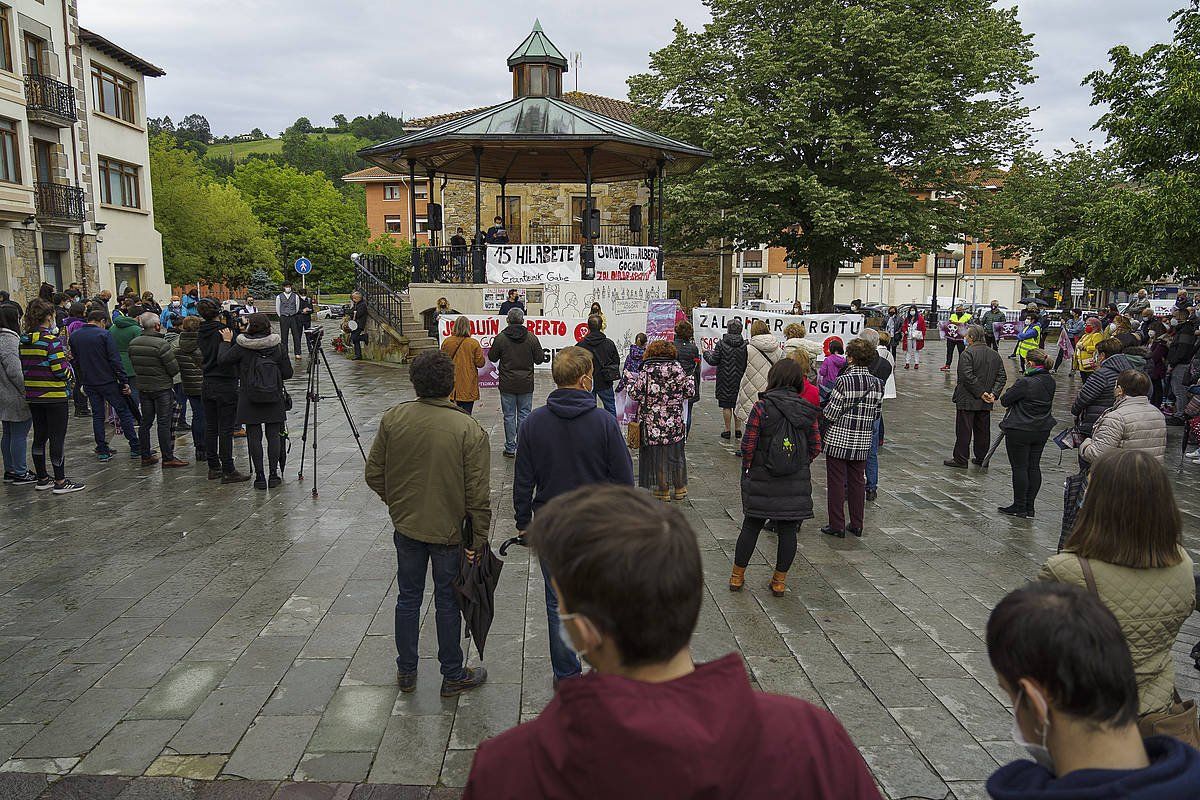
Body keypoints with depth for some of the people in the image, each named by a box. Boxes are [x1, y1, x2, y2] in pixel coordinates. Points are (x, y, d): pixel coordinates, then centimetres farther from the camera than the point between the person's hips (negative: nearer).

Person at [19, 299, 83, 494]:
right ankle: (60, 482, 3)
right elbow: (60, 371, -19)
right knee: (57, 437, -1)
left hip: (32, 396, 7)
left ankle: (42, 478, 24)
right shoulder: (51, 340, -16)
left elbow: (23, 368, 10)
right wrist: (70, 370, 1)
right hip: (55, 396, -7)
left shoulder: (24, 341, 6)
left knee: (40, 436, 15)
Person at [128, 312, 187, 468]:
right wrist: (166, 376, 4)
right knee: (164, 423, -2)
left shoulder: (133, 344, 0)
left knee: (145, 422, 14)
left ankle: (146, 456, 21)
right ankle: (168, 459, 2)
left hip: (143, 388, 7)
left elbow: (134, 365, 10)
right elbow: (175, 368, -17)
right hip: (162, 388, -6)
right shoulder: (161, 344, -20)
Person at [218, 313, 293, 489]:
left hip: (249, 399, -1)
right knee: (274, 435, 7)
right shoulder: (278, 346, -2)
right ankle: (273, 474, 8)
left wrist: (226, 341, 10)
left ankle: (260, 476, 5)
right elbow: (288, 373, 1)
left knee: (254, 436, 5)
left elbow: (222, 360, -1)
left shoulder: (242, 347, -8)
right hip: (274, 398, 1)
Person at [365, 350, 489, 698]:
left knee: (408, 598, 18)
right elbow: (479, 494, -17)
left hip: (405, 526, 3)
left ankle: (406, 672, 33)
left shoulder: (392, 419, -9)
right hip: (450, 530, -3)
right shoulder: (469, 430, -19)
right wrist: (479, 539, -7)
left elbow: (373, 474, 0)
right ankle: (453, 676, 26)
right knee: (447, 603, 11)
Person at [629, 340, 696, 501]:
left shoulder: (646, 372, -10)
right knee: (677, 455, 16)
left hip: (653, 423, -2)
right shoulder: (677, 369, -4)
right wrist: (690, 379, 22)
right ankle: (680, 490, 26)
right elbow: (690, 392, 1)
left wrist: (632, 381, 13)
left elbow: (635, 395, -7)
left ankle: (663, 491, 17)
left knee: (659, 457, 9)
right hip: (675, 422, 2)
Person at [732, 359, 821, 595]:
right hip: (797, 483, 2)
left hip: (762, 479, -1)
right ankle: (780, 581, 18)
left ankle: (737, 576, 20)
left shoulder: (762, 407, -11)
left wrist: (746, 469, 5)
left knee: (751, 526, 10)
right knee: (788, 530, 9)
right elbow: (816, 447, 2)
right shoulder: (807, 409, -1)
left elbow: (748, 445, -11)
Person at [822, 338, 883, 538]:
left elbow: (831, 413, -14)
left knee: (836, 482, 4)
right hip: (863, 442, 5)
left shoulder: (844, 381, -16)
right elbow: (876, 414, 6)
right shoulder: (878, 383, 0)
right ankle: (856, 525, 21)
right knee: (857, 482, 14)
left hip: (838, 439, -5)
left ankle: (837, 525, 8)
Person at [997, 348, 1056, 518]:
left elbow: (1005, 400, -14)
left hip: (1020, 431, -7)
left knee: (1019, 467, 2)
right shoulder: (1050, 381, 3)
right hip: (1042, 430, 7)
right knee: (1034, 467, 12)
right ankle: (1029, 507, 18)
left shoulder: (1025, 382, -22)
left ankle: (1020, 507, 9)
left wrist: (1012, 392, 6)